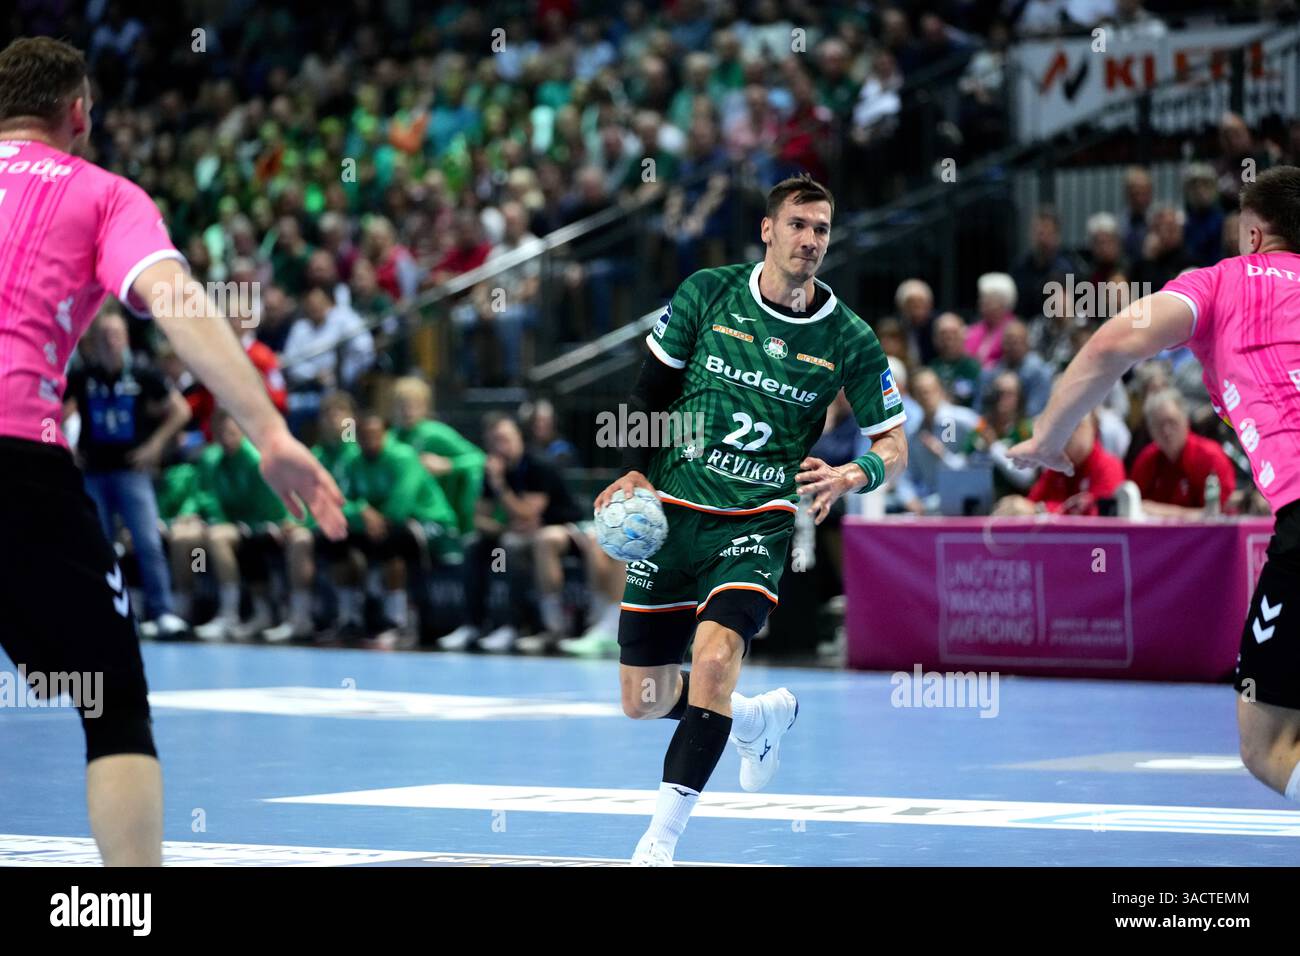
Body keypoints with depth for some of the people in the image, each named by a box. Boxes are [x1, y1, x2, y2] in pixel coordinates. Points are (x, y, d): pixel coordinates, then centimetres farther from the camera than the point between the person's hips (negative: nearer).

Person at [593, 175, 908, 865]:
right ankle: (760, 718, 36)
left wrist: (847, 477, -17)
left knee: (714, 659, -28)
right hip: (672, 510, 2)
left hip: (758, 524, -2)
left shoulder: (850, 340, -3)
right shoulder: (707, 294, -1)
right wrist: (637, 470, -1)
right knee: (644, 701, 5)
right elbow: (653, 386, 11)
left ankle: (662, 839, -21)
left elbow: (893, 445, 3)